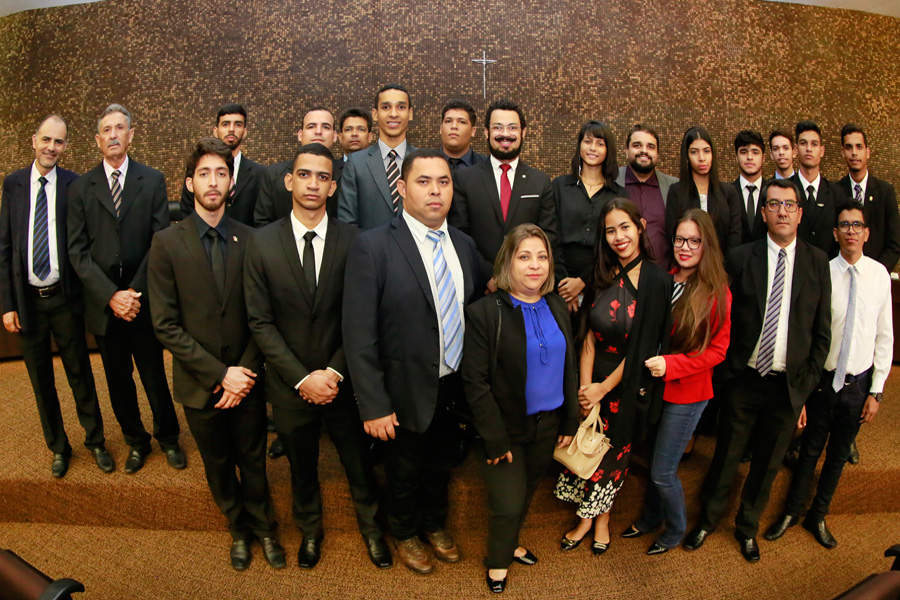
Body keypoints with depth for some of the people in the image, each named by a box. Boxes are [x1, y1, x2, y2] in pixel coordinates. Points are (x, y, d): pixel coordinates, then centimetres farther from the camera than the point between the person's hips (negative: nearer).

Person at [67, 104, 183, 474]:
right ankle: (136, 441, 32)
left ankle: (168, 438, 28)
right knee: (118, 380, 13)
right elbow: (78, 251, -1)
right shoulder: (80, 188, 4)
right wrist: (110, 295, -12)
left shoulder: (152, 181, 1)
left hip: (143, 299, -1)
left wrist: (136, 292, -12)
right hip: (102, 302, 2)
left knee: (154, 374, 7)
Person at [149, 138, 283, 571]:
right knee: (218, 467, 18)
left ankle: (263, 528, 39)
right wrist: (220, 374, -15)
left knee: (252, 462, 15)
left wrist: (245, 373, -11)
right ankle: (239, 528, 42)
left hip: (245, 380, 0)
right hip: (199, 384, 0)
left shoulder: (249, 240, -4)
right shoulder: (167, 242, -8)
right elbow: (165, 325, -11)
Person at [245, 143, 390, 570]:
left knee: (359, 463, 16)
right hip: (290, 386, 1)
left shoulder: (353, 241, -8)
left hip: (343, 383, 0)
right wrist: (302, 378, -14)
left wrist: (335, 372, -15)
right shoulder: (262, 243, -7)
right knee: (302, 468, 22)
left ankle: (370, 527, 44)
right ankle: (310, 531, 48)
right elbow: (261, 322, -8)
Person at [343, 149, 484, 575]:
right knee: (404, 472, 20)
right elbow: (359, 336, -19)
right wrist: (373, 405, -20)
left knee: (441, 464, 25)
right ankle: (405, 534, 48)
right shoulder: (372, 247, -18)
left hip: (454, 386, 5)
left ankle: (434, 525, 53)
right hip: (408, 391, -4)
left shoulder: (464, 245, -1)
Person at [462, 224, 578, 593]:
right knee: (508, 503, 3)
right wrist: (495, 439, -16)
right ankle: (498, 561, 32)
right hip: (507, 429, -5)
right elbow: (475, 382, -16)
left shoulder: (557, 308, 3)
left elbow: (569, 369, 9)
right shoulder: (485, 312, -15)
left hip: (547, 425, 5)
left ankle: (510, 544, 47)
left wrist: (570, 422, 7)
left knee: (527, 493, 20)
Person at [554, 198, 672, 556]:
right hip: (593, 381, 3)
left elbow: (644, 347, -15)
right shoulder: (602, 277, -1)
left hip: (628, 386, -3)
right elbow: (588, 336, -3)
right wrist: (585, 385, -12)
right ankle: (586, 517, 34)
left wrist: (603, 388, -11)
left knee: (614, 452, 15)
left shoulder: (656, 281, -16)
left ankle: (602, 518, 40)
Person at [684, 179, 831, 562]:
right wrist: (724, 373, -5)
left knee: (767, 463, 16)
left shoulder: (817, 262, 0)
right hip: (744, 381, -1)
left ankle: (747, 527, 39)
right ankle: (708, 520, 35)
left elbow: (822, 333, 3)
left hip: (789, 386, 2)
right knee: (726, 457, 12)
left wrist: (806, 388, 1)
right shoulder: (740, 258, -4)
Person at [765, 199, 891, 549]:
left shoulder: (880, 275, -5)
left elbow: (884, 337, 0)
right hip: (823, 378, -2)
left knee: (839, 454, 17)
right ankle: (791, 512, 34)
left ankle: (817, 517, 38)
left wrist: (876, 391, -1)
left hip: (858, 383, 3)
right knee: (810, 449, 13)